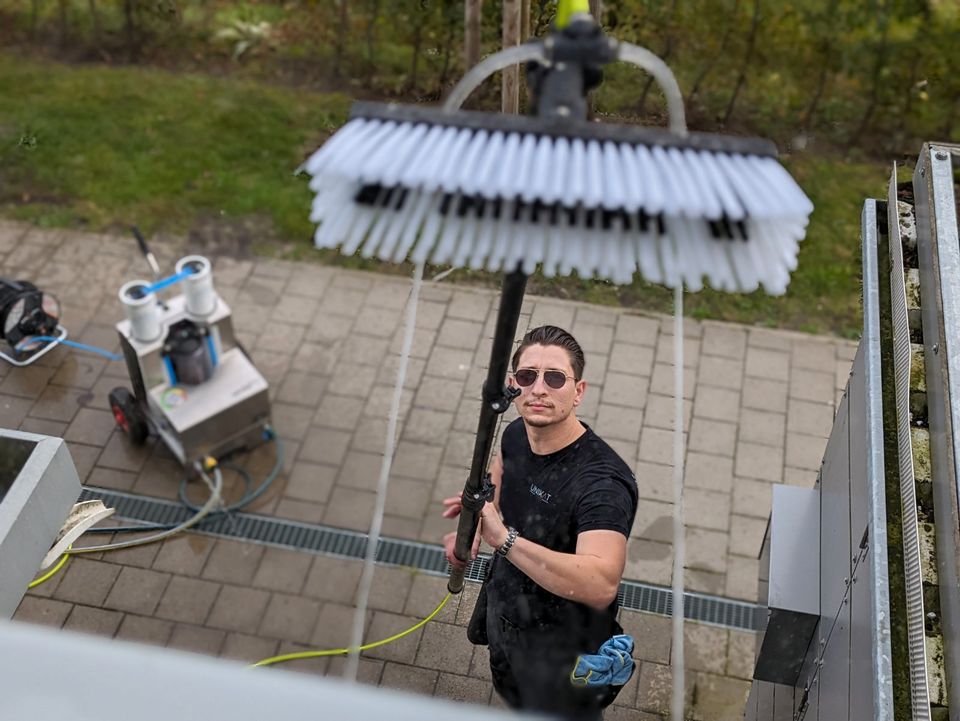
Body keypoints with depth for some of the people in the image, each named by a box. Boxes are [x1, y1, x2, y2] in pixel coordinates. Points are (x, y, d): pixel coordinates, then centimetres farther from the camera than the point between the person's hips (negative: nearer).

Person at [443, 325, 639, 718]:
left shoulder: (601, 480, -35)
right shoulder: (516, 434, -10)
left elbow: (601, 586, -48)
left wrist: (505, 538, -51)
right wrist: (477, 523, -2)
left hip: (562, 660, -7)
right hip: (502, 619, 8)